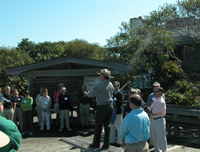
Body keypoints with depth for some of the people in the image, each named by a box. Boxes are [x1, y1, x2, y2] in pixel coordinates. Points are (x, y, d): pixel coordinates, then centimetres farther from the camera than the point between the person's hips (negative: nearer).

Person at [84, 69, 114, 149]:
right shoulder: (111, 84, 6)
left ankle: (96, 143, 16)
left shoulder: (100, 85, -14)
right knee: (107, 125, 10)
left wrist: (86, 93, 17)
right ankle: (106, 144, 14)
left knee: (98, 126, 6)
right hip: (110, 106, 6)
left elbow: (92, 94, -6)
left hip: (102, 107, -6)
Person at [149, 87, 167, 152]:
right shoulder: (155, 101, 11)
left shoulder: (161, 101, -18)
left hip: (159, 120, -9)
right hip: (154, 120, 9)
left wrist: (151, 110, -2)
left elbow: (154, 111, -21)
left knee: (161, 137, 0)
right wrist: (152, 112, -8)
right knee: (154, 137, 19)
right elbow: (150, 110, 11)